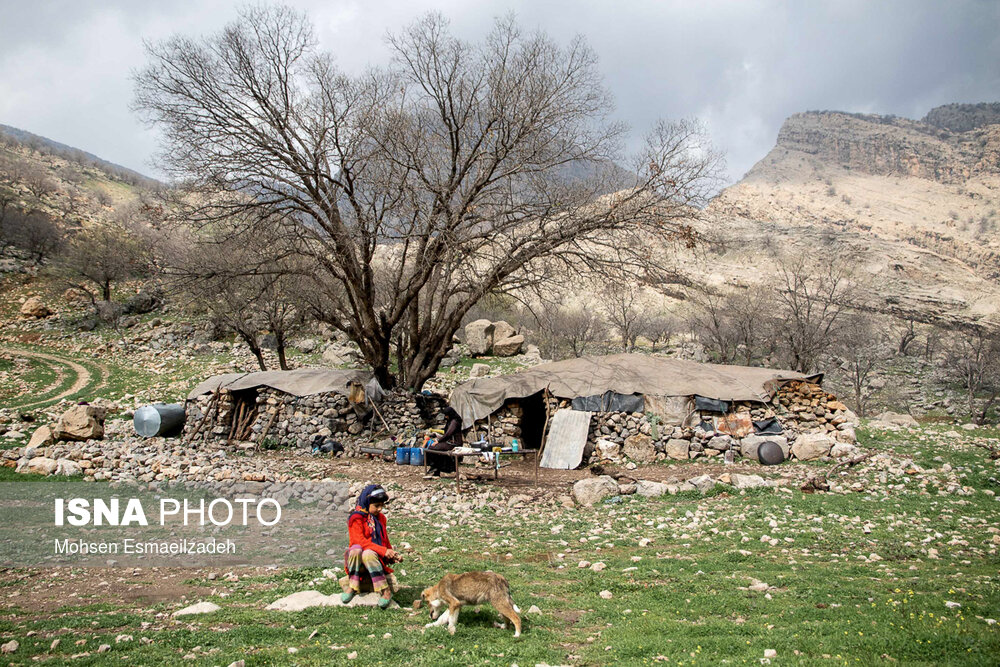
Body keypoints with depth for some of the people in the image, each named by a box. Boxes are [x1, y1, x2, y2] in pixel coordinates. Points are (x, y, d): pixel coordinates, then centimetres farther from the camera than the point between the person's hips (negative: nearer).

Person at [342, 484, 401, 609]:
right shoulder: (356, 518, -4)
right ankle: (352, 586, -28)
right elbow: (360, 540, -15)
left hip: (377, 558, 2)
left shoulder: (380, 517, 15)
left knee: (368, 554, -34)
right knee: (356, 549, -36)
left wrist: (393, 555, 4)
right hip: (357, 559, -2)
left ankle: (385, 591, -32)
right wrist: (383, 551, -21)